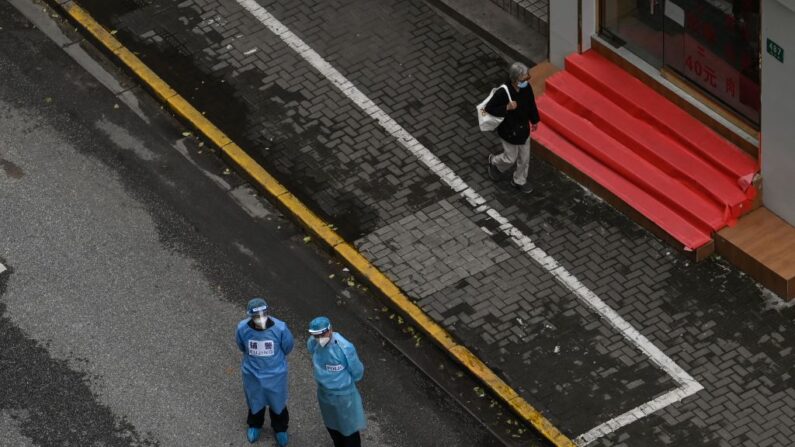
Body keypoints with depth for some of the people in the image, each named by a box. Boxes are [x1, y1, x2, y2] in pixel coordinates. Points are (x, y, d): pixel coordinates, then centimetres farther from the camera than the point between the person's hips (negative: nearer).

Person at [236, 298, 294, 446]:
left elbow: (287, 347, -9)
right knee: (255, 401, 28)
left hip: (276, 374, -1)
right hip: (252, 374, 1)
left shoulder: (280, 328, -33)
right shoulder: (242, 328, -29)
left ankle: (280, 429, 52)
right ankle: (255, 425, 58)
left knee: (277, 403, 24)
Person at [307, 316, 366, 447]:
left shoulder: (345, 348, -32)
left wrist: (343, 381, 0)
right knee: (331, 425, 28)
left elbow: (357, 373, -15)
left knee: (349, 428, 13)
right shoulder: (312, 343, -18)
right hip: (324, 393, 5)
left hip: (344, 394, -5)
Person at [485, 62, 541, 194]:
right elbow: (489, 108, -23)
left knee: (524, 158, 19)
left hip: (524, 128, 5)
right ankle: (494, 162, 48)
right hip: (509, 131, -5)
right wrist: (507, 108, -35)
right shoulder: (503, 92, -33)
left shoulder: (527, 88, -16)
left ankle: (519, 181, 43)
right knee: (511, 158, 15)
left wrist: (534, 120, 16)